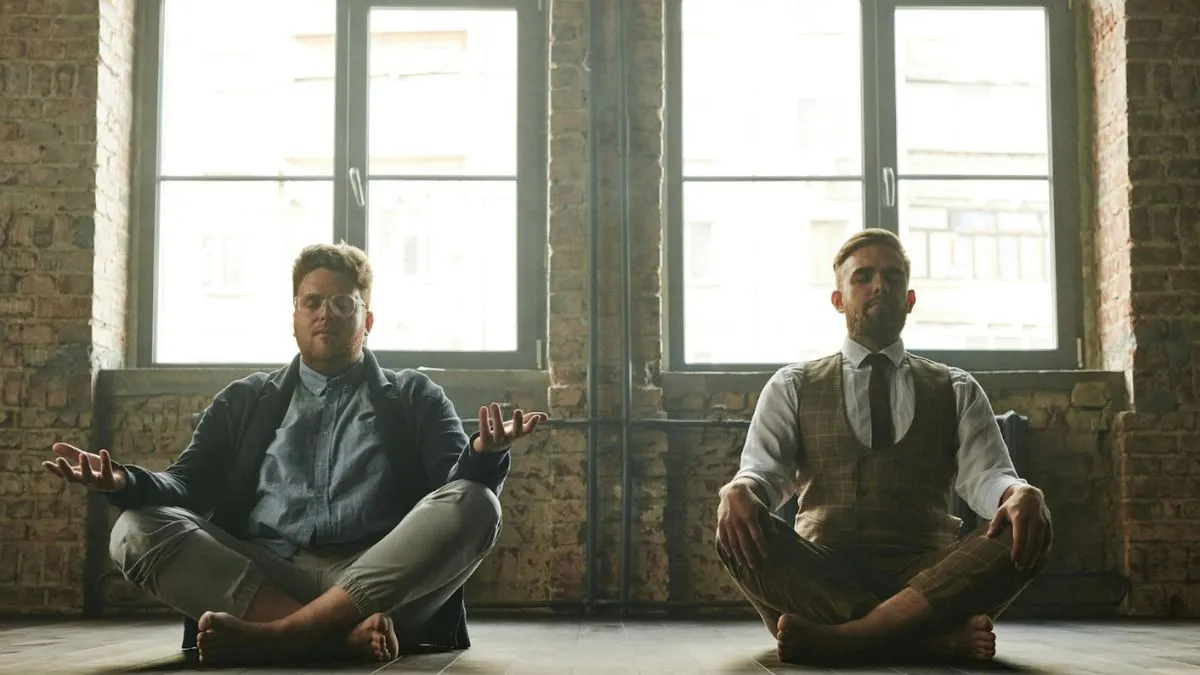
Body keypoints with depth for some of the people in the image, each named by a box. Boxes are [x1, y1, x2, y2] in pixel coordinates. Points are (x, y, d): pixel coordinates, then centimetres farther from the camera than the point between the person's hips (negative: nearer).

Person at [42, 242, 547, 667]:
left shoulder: (416, 398, 19)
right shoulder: (244, 401, 24)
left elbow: (457, 493, 5)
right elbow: (189, 486, 14)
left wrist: (482, 454, -19)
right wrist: (126, 482, -9)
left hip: (380, 584, -1)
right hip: (258, 579, 1)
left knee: (473, 504, -27)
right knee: (138, 529, -22)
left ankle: (276, 635, -36)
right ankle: (346, 634, -35)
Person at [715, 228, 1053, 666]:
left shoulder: (956, 391, 19)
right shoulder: (792, 387, 16)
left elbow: (986, 476, 4)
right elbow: (763, 471, 3)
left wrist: (1020, 494, -22)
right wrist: (737, 492, -24)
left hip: (926, 578, 1)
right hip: (818, 577, -1)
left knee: (1024, 532, -27)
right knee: (737, 531, -31)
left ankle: (835, 638, -36)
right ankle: (937, 637, -36)